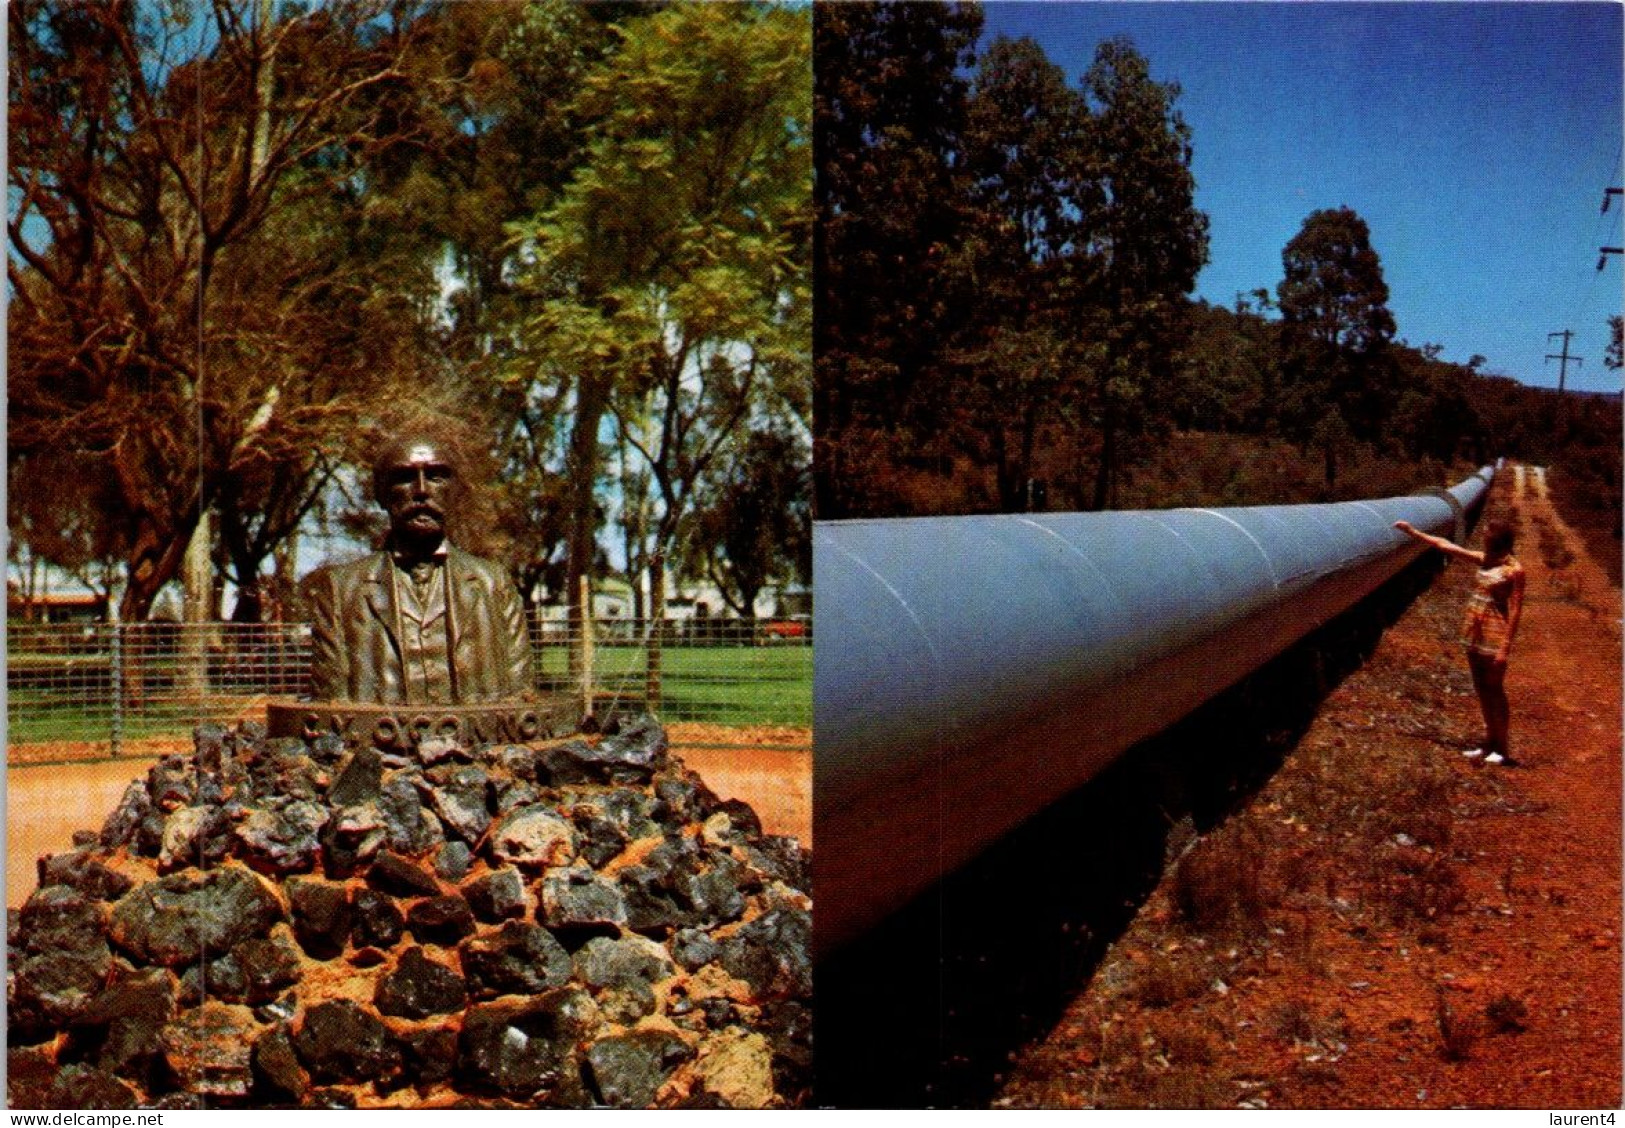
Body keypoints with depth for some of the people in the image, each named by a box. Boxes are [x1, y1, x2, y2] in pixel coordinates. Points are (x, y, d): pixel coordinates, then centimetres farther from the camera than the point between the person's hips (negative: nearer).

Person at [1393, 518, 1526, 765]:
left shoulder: (1514, 570, -13)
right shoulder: (1484, 560, 8)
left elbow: (1515, 611, -15)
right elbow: (1447, 546, 14)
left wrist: (1505, 647, -19)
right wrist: (1414, 532, 16)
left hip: (1495, 634, -7)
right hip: (1476, 631, 7)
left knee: (1495, 690, -1)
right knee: (1482, 689, 12)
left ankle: (1501, 749, 6)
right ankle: (1490, 743, 22)